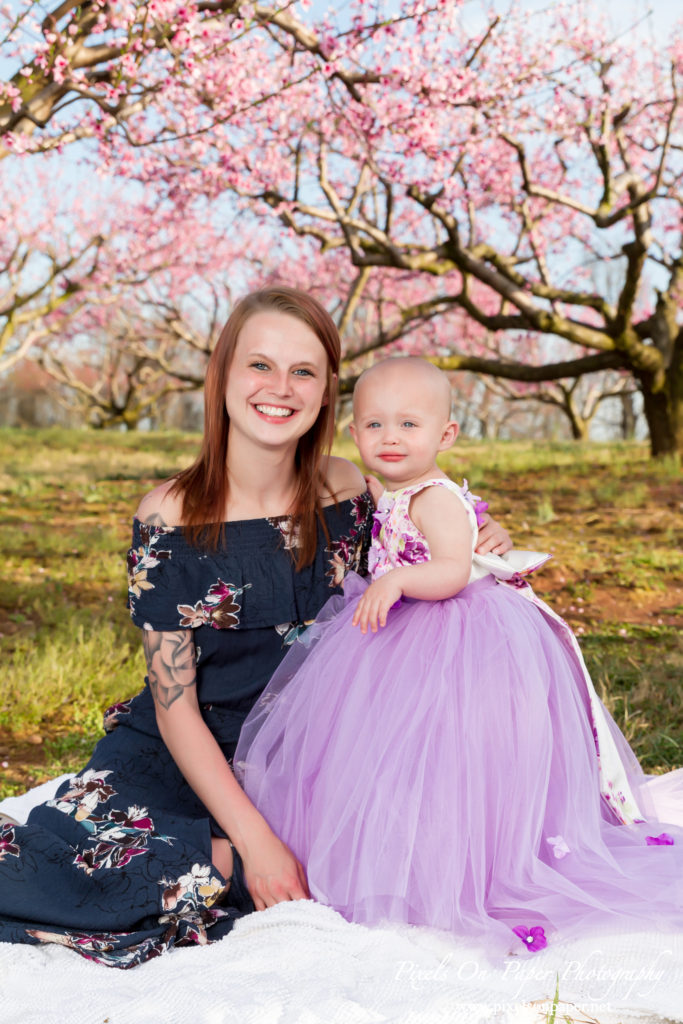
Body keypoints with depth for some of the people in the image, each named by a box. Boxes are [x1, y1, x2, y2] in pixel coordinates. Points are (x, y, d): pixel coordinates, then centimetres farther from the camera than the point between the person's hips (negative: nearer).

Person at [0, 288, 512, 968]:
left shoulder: (346, 492, -3)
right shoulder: (169, 518, -13)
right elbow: (175, 709, -14)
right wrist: (255, 841, -23)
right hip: (179, 759, -3)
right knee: (79, 852, -32)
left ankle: (218, 869, -9)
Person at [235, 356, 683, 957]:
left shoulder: (436, 500, -19)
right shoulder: (397, 499, 11)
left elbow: (455, 572, -32)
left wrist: (398, 580, -43)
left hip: (447, 643, -10)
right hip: (406, 640, 10)